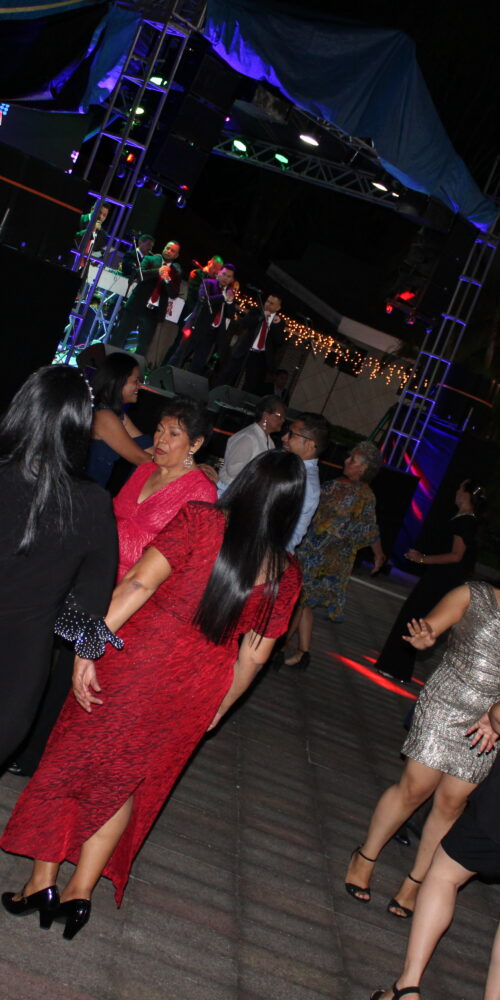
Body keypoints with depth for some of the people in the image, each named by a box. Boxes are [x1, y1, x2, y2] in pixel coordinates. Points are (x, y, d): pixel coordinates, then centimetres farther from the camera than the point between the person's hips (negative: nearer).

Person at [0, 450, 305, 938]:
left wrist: (88, 647, -19)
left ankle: (42, 883, 23)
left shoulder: (200, 521, -11)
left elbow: (139, 583, -21)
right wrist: (218, 708, 19)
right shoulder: (286, 574, -2)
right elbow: (254, 656, 5)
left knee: (69, 763, 17)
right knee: (126, 782, 22)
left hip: (138, 660, -3)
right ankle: (79, 891, 23)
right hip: (197, 690, 3)